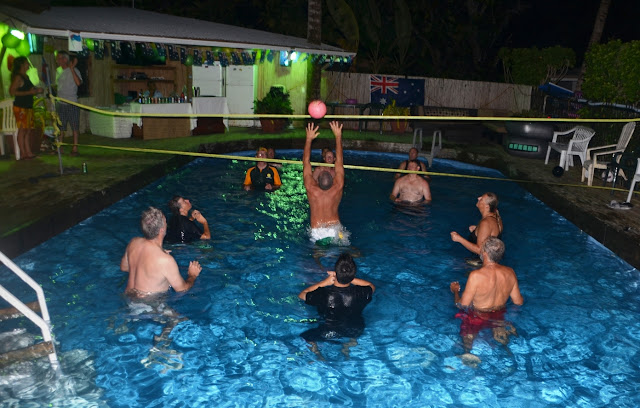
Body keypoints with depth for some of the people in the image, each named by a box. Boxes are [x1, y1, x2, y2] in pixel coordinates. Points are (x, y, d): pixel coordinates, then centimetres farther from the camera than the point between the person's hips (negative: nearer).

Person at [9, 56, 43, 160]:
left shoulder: (26, 76, 17)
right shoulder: (18, 77, -11)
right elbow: (12, 92, -18)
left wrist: (37, 90, 9)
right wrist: (29, 92, -20)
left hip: (28, 107, 9)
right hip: (21, 107, -9)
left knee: (29, 130, 9)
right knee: (22, 130, -5)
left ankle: (29, 153, 14)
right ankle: (23, 154, -1)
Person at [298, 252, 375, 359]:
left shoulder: (323, 294, -30)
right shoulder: (360, 293, -26)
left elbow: (301, 295, -10)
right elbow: (372, 286, -1)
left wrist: (324, 282, -15)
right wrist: (349, 278, -11)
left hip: (329, 334, -2)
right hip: (356, 332, 2)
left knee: (303, 337, 21)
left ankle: (316, 351, 5)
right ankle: (348, 346, 24)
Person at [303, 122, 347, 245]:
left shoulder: (311, 189, -13)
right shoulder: (337, 189, -11)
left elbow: (306, 161, -3)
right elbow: (339, 161, -3)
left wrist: (309, 139, 3)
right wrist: (338, 136, 4)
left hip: (317, 233, 0)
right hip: (335, 230, 1)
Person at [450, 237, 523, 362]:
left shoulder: (476, 276, -29)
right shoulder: (510, 272, -12)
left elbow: (462, 304, -19)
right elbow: (519, 301, 0)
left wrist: (455, 291, 1)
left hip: (477, 318, -6)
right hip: (500, 317, 6)